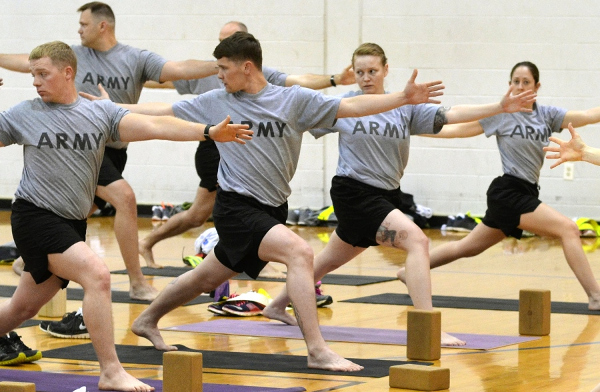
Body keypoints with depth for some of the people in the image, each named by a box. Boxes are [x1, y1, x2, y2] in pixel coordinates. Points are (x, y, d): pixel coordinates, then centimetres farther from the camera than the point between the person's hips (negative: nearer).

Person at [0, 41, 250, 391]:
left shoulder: (101, 113, 1)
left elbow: (154, 126, -9)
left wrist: (208, 132, -21)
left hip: (72, 224, 4)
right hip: (35, 217, -4)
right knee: (97, 274, -23)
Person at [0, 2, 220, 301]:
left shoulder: (137, 59, -1)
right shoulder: (74, 55, 1)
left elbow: (179, 69, -13)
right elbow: (27, 63, 12)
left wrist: (220, 66, -27)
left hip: (114, 150, 3)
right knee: (125, 197, -22)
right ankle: (137, 283, -17)